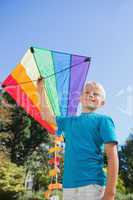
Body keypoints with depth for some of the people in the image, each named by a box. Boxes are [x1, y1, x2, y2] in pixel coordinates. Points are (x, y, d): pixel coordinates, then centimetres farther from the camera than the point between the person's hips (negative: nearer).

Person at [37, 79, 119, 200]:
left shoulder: (103, 120, 0)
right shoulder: (69, 121, 15)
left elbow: (112, 157, -7)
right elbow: (47, 116, 29)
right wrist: (41, 90, 30)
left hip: (92, 184, -5)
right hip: (68, 186, 5)